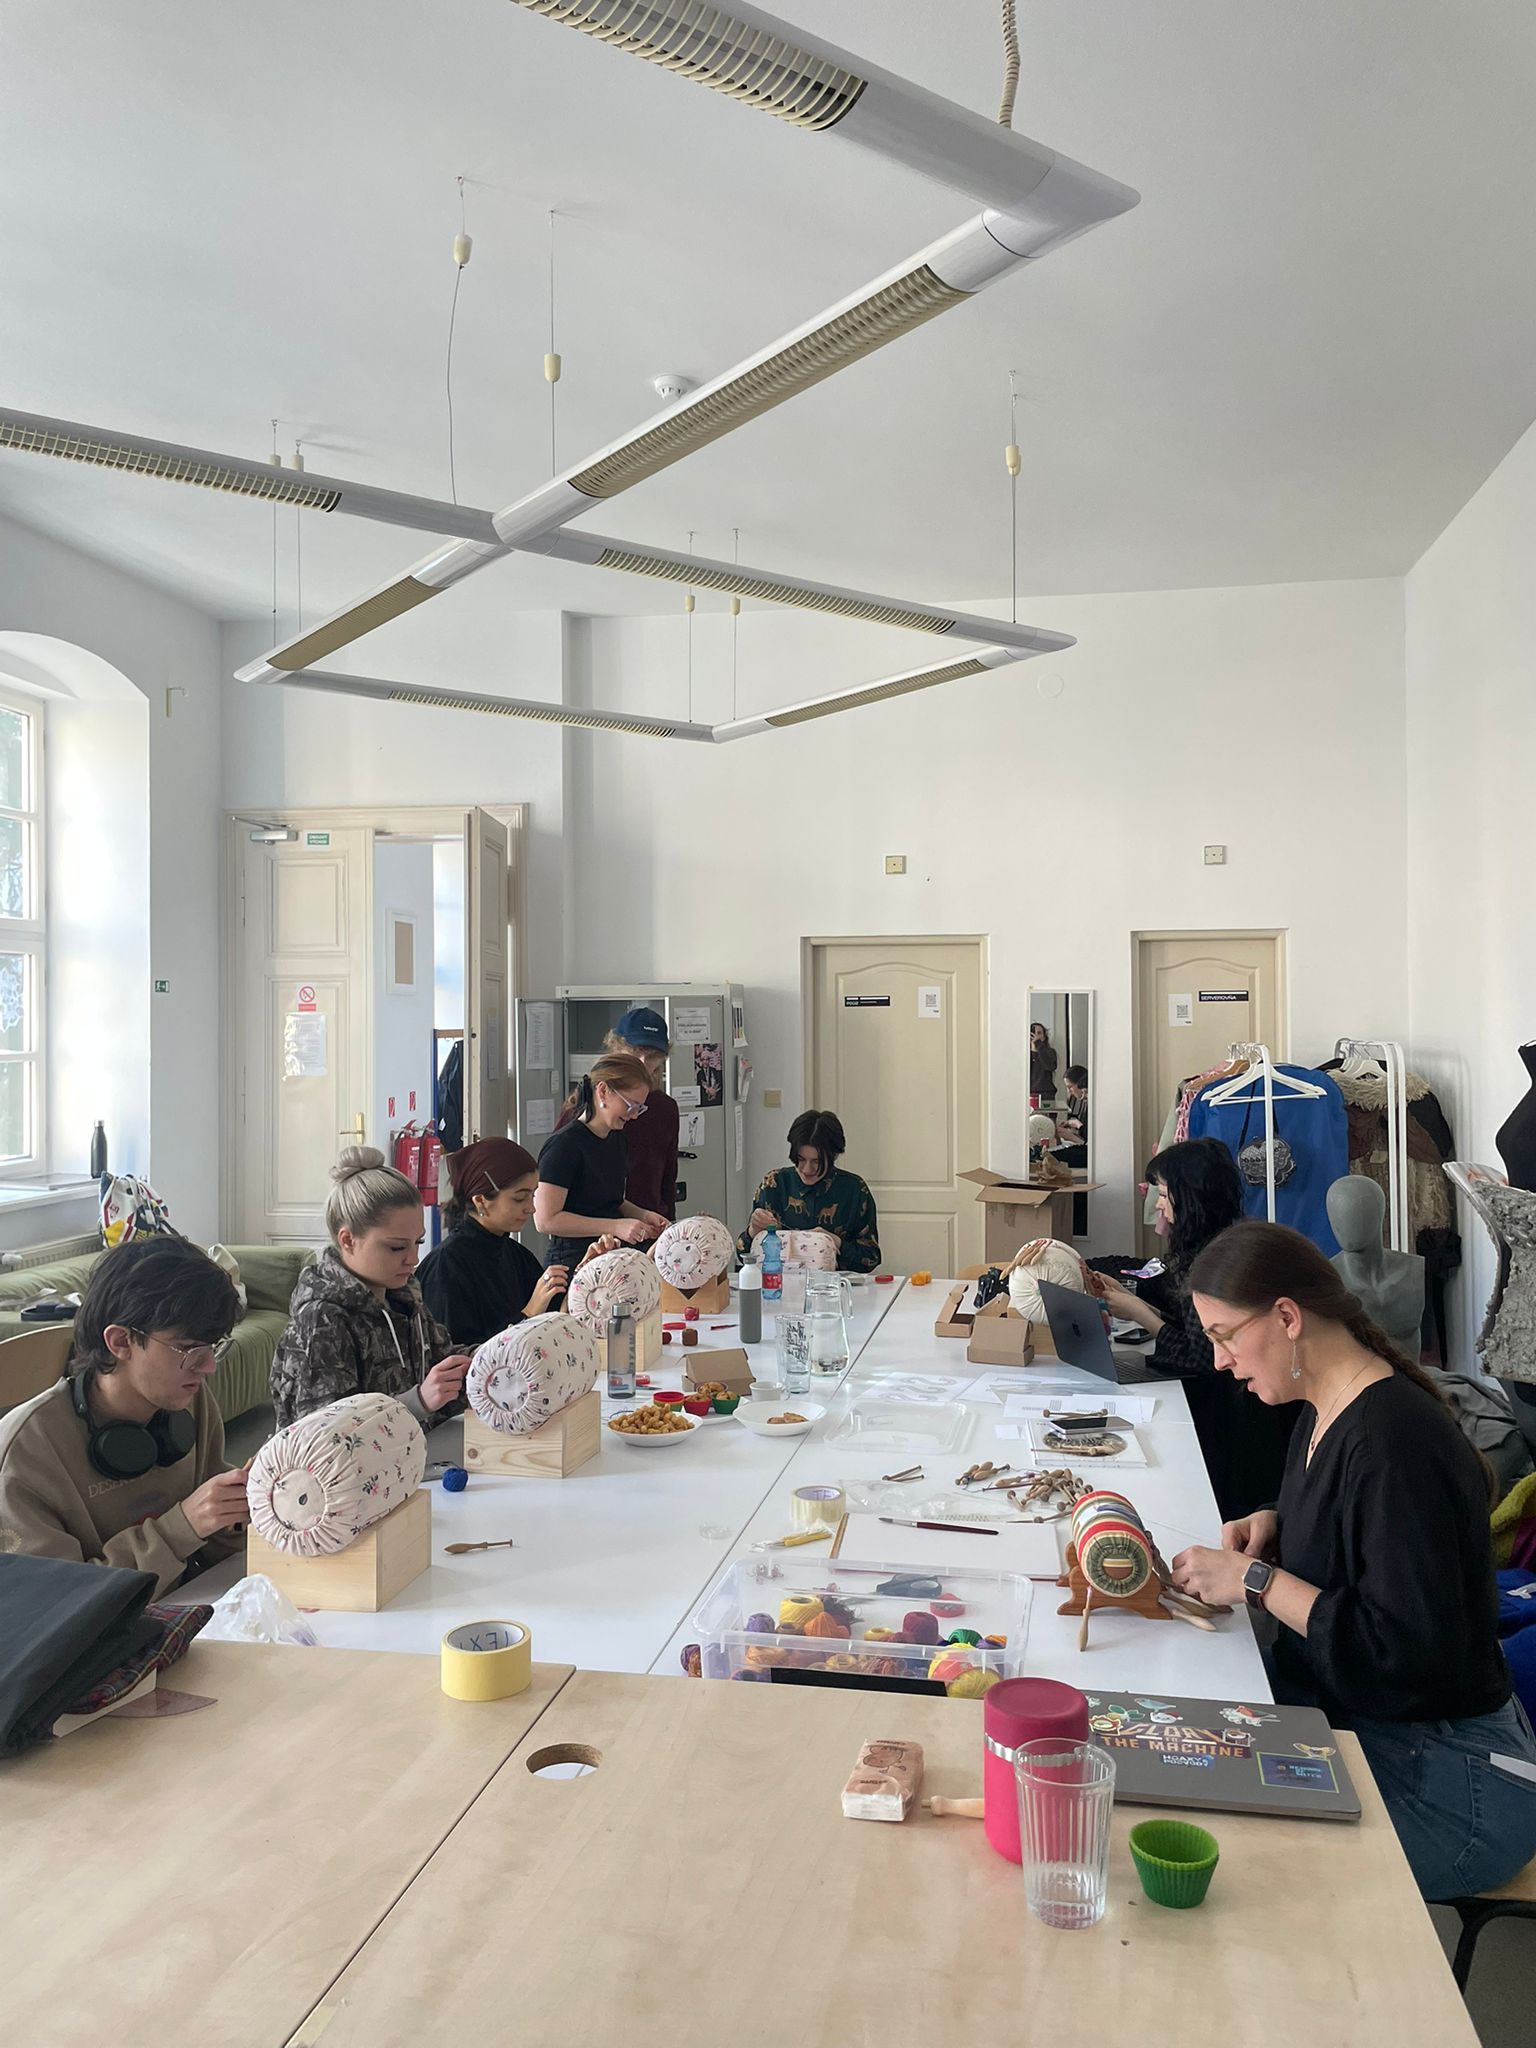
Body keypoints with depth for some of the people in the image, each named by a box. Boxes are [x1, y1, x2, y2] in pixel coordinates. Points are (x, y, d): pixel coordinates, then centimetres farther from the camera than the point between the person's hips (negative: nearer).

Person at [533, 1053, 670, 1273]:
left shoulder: (617, 1140, 14)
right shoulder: (564, 1145, -13)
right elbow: (546, 1219, -17)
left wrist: (641, 1215, 7)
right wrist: (616, 1226, -18)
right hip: (573, 1262, -8)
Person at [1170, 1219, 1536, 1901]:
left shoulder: (1395, 1441, -26)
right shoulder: (1325, 1414, 4)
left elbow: (1408, 1657, -27)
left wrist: (1255, 1580, -22)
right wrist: (1271, 1525, 3)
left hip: (1443, 1783, -9)